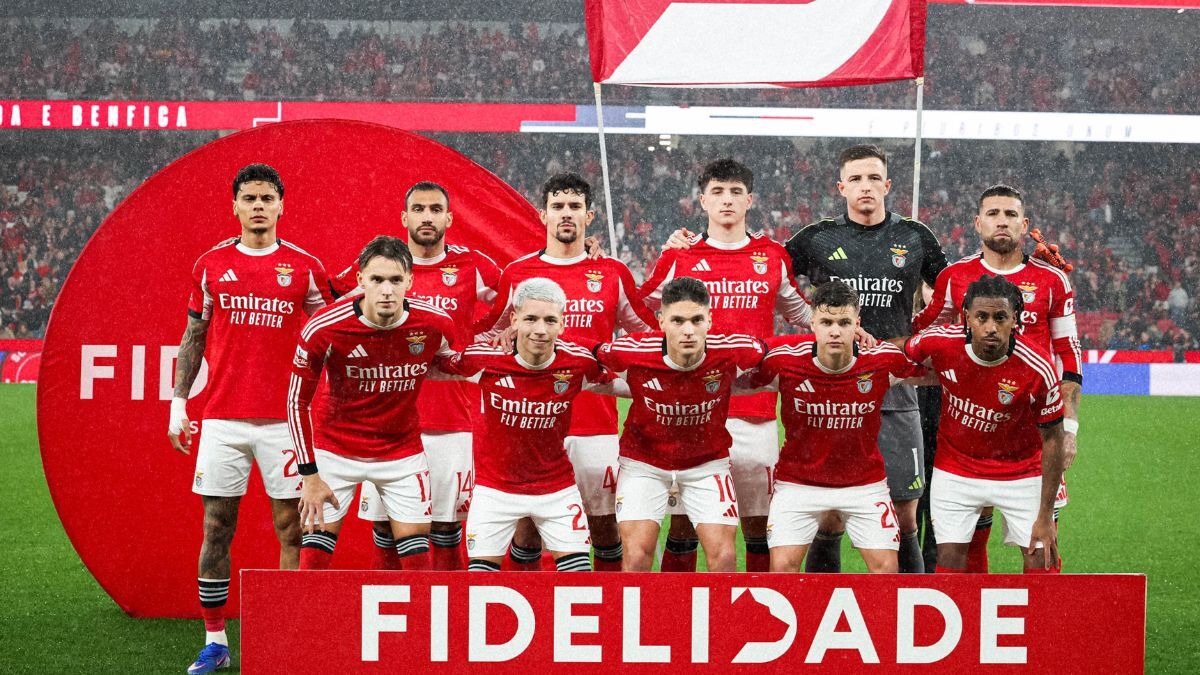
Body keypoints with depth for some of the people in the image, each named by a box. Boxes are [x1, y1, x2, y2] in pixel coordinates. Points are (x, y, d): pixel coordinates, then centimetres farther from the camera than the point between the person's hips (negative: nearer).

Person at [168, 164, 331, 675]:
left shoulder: (305, 268, 4)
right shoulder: (211, 265, 7)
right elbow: (193, 339, 13)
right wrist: (178, 404, 8)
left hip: (284, 417, -1)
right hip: (222, 417, 1)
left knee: (290, 527, -1)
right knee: (216, 528, 3)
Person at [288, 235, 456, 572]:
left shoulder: (437, 325, -17)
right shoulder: (324, 329, -23)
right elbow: (298, 401, -11)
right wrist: (310, 476, -11)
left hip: (402, 450, 2)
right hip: (334, 450, -2)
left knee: (417, 553, 2)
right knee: (315, 553, -3)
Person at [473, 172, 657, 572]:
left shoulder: (613, 273, 6)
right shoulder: (517, 274, 5)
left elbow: (647, 333, 18)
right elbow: (484, 337, 17)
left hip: (596, 423, 0)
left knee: (603, 520, 4)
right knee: (527, 521, 1)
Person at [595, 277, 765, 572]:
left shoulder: (732, 353, -24)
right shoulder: (632, 353, -26)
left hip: (708, 462, 1)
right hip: (643, 462, -1)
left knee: (724, 557, -6)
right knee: (636, 557, -9)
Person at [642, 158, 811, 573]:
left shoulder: (773, 256, 10)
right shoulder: (679, 257, 5)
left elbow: (799, 312, 25)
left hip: (755, 410, 2)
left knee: (758, 523, 5)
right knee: (683, 520, 0)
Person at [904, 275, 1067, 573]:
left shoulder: (1037, 367, -25)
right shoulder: (939, 343, -21)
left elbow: (1052, 439, -14)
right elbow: (899, 351, 6)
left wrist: (1045, 515, -13)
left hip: (1021, 475, -1)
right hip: (955, 469, 1)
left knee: (1042, 562, -4)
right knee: (949, 560, 0)